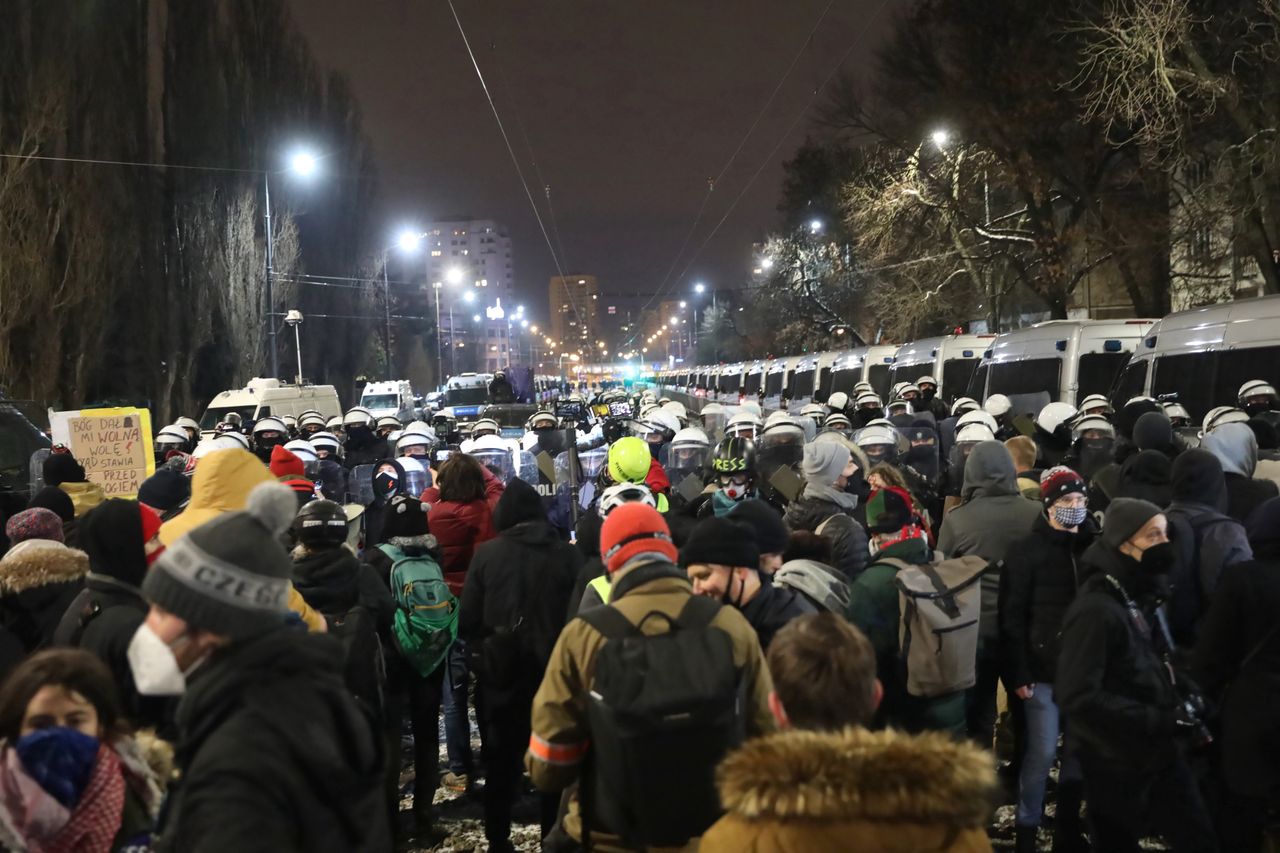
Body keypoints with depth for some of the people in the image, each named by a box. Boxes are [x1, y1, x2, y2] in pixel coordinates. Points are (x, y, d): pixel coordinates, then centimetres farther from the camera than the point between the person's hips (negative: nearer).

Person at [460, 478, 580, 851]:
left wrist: (482, 653, 10)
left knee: (502, 761, 13)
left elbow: (468, 620, -6)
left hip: (502, 670, 0)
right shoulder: (568, 554, -7)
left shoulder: (487, 554, -6)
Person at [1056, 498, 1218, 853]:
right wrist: (1159, 720, -24)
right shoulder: (1095, 609, -21)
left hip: (1160, 753, 9)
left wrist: (1181, 699, 4)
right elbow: (1078, 698, -27)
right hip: (1117, 764, -9)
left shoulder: (1142, 596, 7)